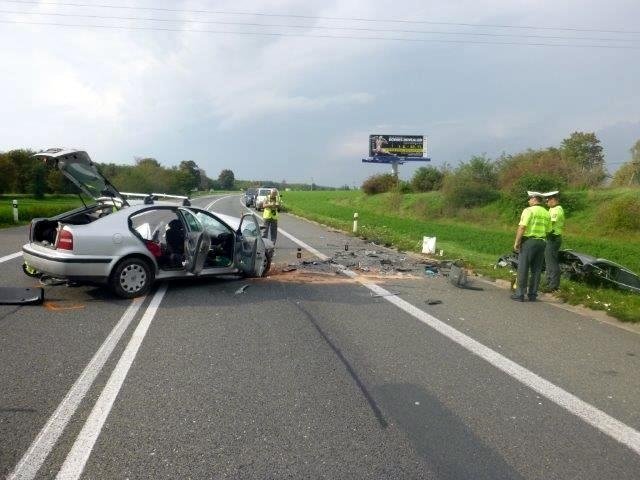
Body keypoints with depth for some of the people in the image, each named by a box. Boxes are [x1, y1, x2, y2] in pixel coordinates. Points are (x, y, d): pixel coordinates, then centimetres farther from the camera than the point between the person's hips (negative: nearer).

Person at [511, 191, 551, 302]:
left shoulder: (529, 210, -8)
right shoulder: (547, 214, 13)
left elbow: (522, 227, -15)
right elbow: (548, 231, 12)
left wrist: (516, 242, -12)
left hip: (528, 241, -6)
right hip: (541, 242, 6)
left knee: (523, 269, -2)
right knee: (536, 270, 9)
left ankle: (520, 294, 0)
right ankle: (532, 295, 12)